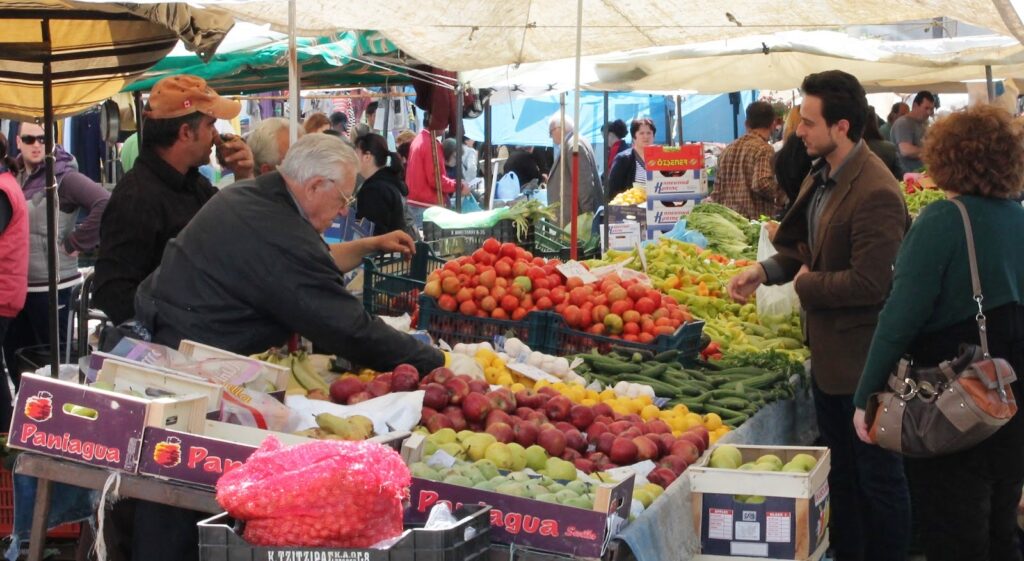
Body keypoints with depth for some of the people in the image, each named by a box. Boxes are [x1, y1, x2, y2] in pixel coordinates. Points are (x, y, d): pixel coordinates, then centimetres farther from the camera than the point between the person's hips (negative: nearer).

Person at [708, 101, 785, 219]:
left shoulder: (727, 150, 13)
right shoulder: (764, 149, -9)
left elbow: (717, 192, 15)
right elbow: (762, 184, -21)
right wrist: (781, 196, -5)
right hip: (756, 218, -7)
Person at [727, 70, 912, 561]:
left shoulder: (875, 193, -26)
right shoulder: (820, 175, 5)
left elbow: (869, 283, -28)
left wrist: (806, 285, -15)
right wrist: (764, 271, 0)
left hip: (862, 359, -10)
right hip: (828, 351, 10)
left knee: (878, 478, 5)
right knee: (839, 472, 22)